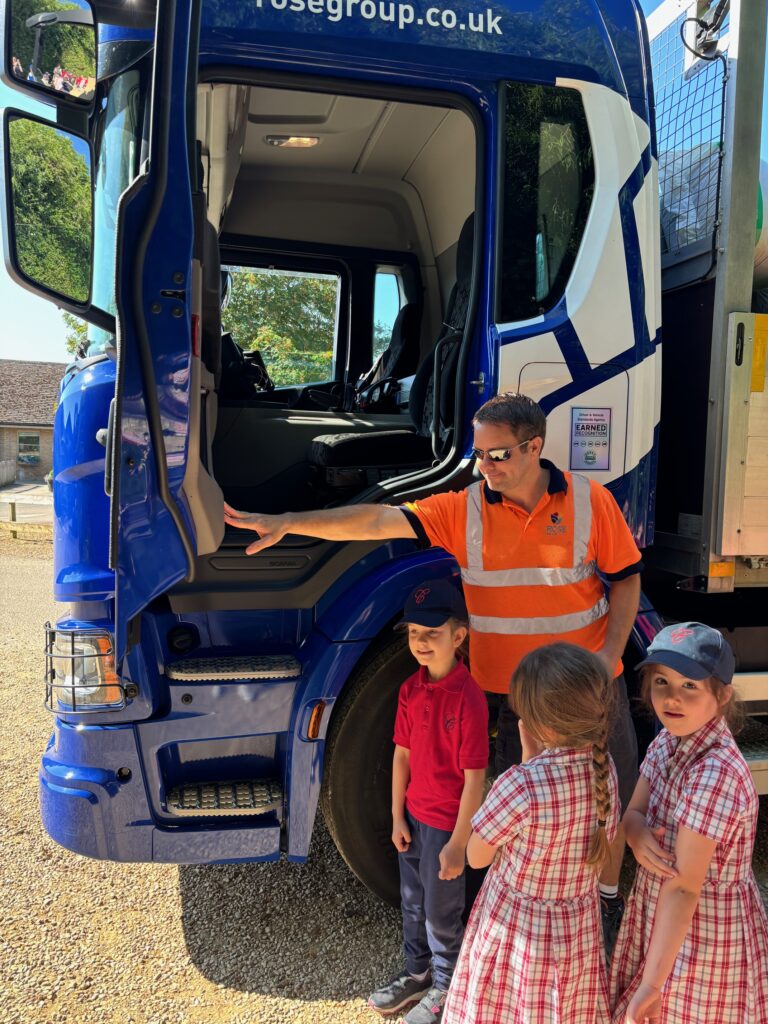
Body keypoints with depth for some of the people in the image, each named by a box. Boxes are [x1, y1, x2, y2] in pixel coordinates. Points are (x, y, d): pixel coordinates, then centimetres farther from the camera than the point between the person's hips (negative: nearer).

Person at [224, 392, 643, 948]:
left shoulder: (590, 500, -9)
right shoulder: (465, 509, -10)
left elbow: (625, 579, -1)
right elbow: (379, 520, -18)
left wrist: (610, 653, -14)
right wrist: (287, 522, -25)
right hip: (508, 692, 0)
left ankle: (608, 898, 44)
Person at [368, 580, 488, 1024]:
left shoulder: (469, 698, -25)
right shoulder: (410, 690, -5)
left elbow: (474, 778, -21)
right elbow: (403, 755, 3)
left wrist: (457, 844, -17)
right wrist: (398, 817, 5)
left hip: (447, 824, -6)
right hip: (413, 817, 6)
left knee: (442, 915, 14)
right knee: (413, 904, 24)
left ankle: (445, 988, 39)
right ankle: (418, 973, 47)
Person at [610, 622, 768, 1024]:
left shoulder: (715, 775, -32)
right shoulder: (669, 740, -8)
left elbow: (684, 889, -29)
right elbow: (634, 812, 2)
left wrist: (652, 983, -25)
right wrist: (638, 836, -22)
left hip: (703, 932, -7)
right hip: (658, 915, 7)